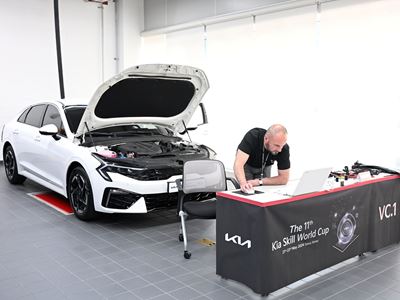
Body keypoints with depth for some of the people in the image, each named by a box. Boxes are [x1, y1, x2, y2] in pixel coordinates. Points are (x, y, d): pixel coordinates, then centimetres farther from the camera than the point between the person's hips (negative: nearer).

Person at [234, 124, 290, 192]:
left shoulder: (284, 148, -31)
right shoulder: (252, 136, -38)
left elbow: (284, 178, -24)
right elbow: (238, 164, -45)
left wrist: (259, 182, -34)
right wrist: (243, 183, -63)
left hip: (265, 167, 2)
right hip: (247, 165, -2)